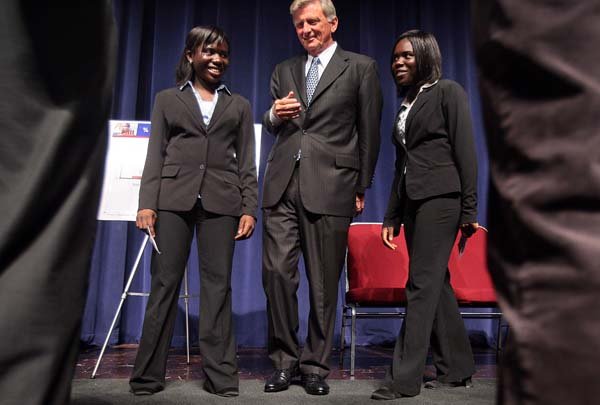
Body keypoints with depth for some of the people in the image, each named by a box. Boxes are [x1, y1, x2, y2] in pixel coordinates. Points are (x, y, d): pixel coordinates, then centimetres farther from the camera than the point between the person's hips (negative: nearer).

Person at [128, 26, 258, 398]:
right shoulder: (167, 100, 16)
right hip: (173, 198, 0)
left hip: (220, 201, 1)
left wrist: (250, 208, 0)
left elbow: (246, 162, 12)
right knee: (164, 282, -1)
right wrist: (147, 203, -4)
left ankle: (220, 373, 7)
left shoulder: (239, 106, 18)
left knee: (218, 284, 0)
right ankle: (149, 373, 9)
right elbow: (156, 155, 8)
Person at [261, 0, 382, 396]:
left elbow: (369, 133, 5)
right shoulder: (284, 70, 19)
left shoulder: (361, 67, 7)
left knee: (324, 282, 3)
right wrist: (275, 114, -1)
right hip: (282, 185, 4)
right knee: (277, 272, 1)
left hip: (329, 186, -3)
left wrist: (362, 188, 2)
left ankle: (316, 364, 18)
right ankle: (285, 359, 18)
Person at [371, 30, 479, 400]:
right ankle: (457, 369, 22)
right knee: (435, 284, 10)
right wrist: (392, 217, 15)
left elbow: (465, 151, -7)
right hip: (413, 202, 8)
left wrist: (469, 210, -13)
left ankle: (405, 379, -3)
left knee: (422, 285, -9)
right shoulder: (406, 105, 20)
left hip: (440, 199, -7)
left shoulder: (448, 92, 0)